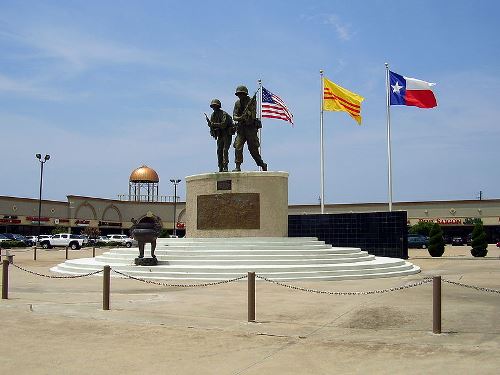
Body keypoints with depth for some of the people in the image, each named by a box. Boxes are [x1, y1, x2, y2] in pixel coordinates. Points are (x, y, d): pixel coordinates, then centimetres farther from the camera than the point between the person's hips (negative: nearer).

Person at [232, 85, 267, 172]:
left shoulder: (252, 101, -5)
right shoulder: (237, 103, 9)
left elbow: (253, 116, -12)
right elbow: (234, 116, 4)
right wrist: (239, 118, -17)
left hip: (250, 127, -4)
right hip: (241, 128, 4)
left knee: (253, 149, 1)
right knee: (238, 147, -9)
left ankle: (262, 164, 20)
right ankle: (238, 167, -7)